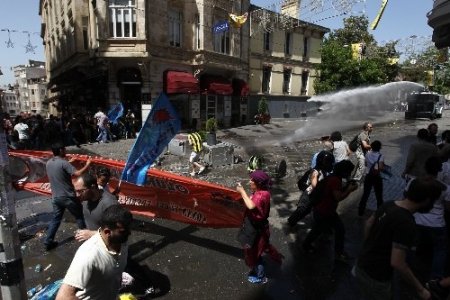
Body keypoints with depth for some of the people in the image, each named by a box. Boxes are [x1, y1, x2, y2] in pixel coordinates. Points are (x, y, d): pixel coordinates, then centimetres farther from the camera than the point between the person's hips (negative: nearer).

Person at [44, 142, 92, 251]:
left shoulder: (49, 163, 5)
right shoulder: (63, 162, -20)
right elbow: (77, 173, -28)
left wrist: (69, 162, 22)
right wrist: (87, 165, -17)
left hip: (56, 197, 7)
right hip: (67, 196, -7)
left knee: (56, 218, 17)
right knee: (79, 216, 12)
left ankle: (48, 242, 19)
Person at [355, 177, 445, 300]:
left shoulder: (389, 204, -5)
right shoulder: (406, 223, -29)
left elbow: (369, 224, 10)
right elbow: (397, 263, -29)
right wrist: (420, 289, -15)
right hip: (374, 277, -8)